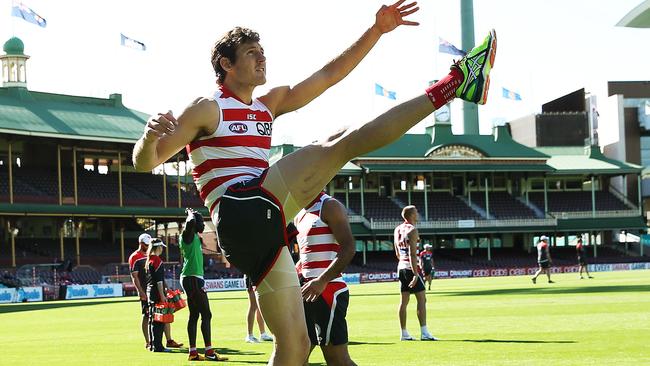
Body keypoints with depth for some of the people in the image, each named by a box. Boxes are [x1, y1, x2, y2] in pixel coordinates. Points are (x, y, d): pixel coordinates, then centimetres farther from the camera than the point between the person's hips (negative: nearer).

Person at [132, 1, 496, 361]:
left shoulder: (270, 105, 26)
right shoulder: (207, 109, 5)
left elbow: (329, 74, 23)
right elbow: (145, 163, -1)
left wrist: (377, 31, 16)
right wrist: (149, 137, -24)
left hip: (263, 231, 8)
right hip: (239, 214, -8)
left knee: (294, 345, 5)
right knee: (341, 145, -12)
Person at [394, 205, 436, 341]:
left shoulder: (397, 230, 12)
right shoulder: (412, 230, -13)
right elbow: (412, 254, -20)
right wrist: (415, 274, -23)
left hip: (401, 266, 8)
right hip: (411, 267, -8)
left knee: (404, 300, 9)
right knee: (421, 299, -5)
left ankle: (404, 333, 10)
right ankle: (424, 333, -10)